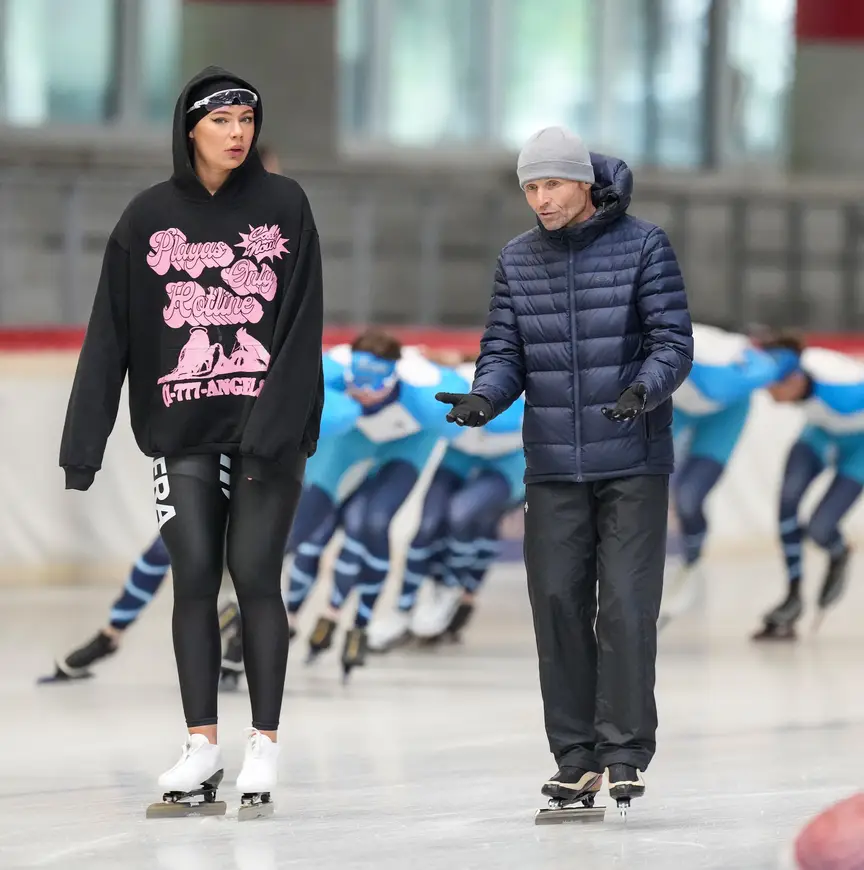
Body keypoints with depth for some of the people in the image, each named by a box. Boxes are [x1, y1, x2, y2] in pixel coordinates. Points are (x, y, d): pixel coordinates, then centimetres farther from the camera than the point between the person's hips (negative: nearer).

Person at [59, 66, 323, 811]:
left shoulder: (284, 205, 0)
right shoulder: (150, 217, 4)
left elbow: (301, 323, -6)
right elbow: (111, 333, 3)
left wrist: (272, 426, -16)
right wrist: (84, 440, -3)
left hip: (270, 429, -2)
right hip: (183, 431, 2)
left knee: (255, 575, -2)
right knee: (194, 579, 0)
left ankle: (265, 743, 6)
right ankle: (202, 747, 5)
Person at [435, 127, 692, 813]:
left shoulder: (644, 246, -3)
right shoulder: (518, 260, 8)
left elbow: (674, 342, -5)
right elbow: (505, 353, 7)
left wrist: (645, 390, -25)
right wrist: (483, 399, -14)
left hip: (633, 464, -3)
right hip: (554, 466, 3)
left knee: (626, 605, -9)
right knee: (558, 603, 0)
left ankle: (626, 751, -3)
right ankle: (577, 756, 6)